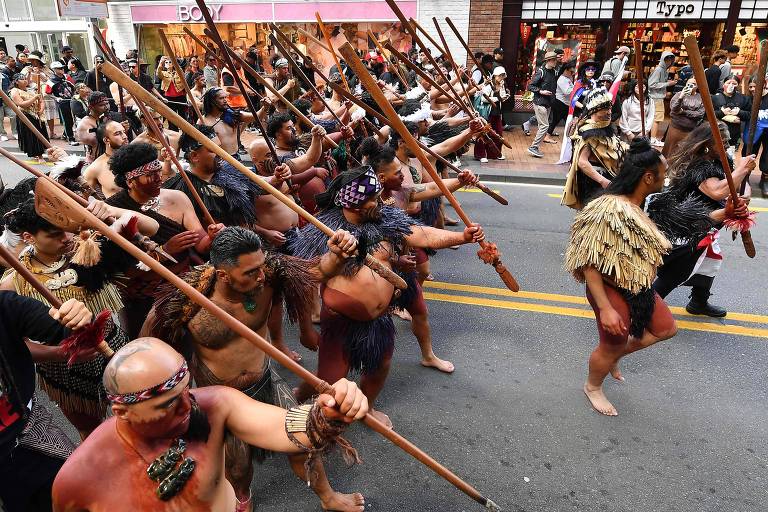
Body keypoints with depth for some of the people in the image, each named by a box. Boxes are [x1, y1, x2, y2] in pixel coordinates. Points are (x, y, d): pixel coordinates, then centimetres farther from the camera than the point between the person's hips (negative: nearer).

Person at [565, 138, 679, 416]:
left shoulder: (636, 205, -1)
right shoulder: (607, 211, -30)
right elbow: (588, 264, -29)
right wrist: (605, 308, -30)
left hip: (640, 289, 9)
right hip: (613, 292, -9)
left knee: (667, 328, 23)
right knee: (611, 347, 11)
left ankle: (613, 357, 40)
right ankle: (592, 388, 42)